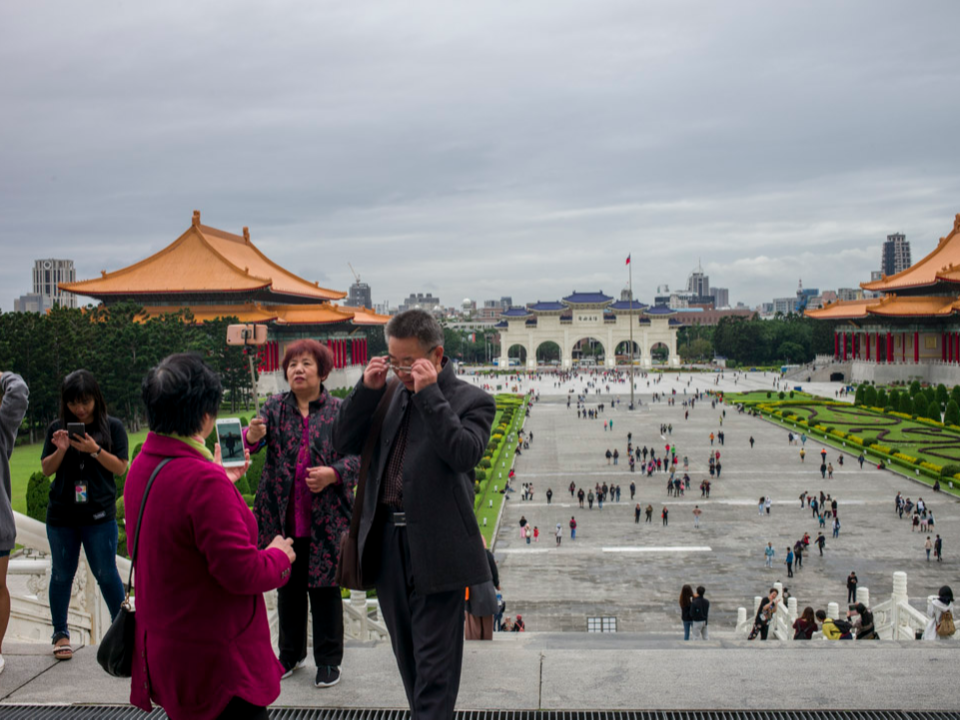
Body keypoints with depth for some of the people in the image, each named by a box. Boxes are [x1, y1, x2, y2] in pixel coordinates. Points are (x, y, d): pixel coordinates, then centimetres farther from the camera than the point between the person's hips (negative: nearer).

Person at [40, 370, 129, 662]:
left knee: (106, 573, 1)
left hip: (99, 515, -2)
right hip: (61, 515, 3)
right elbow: (47, 469, 7)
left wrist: (95, 450, -18)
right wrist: (60, 450, -12)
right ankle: (60, 633, 22)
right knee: (62, 574, 10)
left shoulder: (112, 427, -1)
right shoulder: (57, 428, 5)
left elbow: (120, 467, -4)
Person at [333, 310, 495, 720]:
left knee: (434, 659, 0)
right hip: (386, 543, 6)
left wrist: (430, 394, -20)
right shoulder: (390, 394, 10)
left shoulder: (470, 400, -5)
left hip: (435, 547, -6)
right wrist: (367, 389, -3)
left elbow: (465, 454, -21)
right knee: (407, 652, 18)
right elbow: (344, 444, 8)